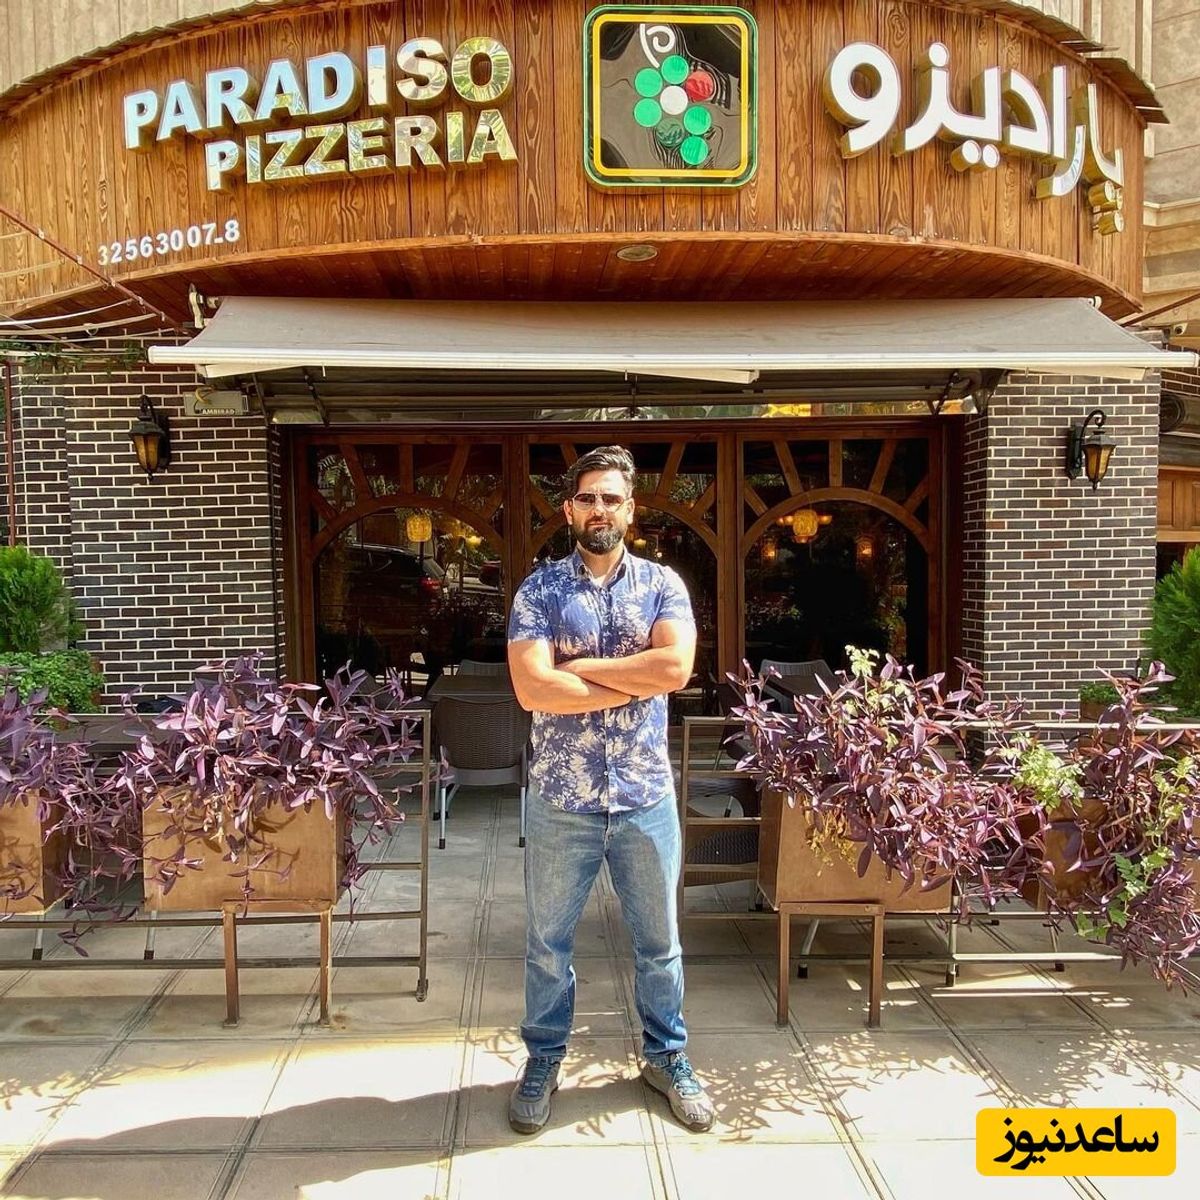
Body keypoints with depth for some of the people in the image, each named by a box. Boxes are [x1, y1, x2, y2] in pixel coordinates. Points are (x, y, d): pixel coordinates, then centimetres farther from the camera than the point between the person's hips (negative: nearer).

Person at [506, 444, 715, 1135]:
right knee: (549, 941, 15)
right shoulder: (538, 591, -4)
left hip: (646, 795, 1)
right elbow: (532, 689, -17)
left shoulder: (662, 584, 0)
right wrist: (634, 682, -15)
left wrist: (579, 665, -14)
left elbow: (676, 666, -17)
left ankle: (667, 1057, 37)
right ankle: (544, 1061, 36)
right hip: (561, 798, -1)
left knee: (659, 940, 16)